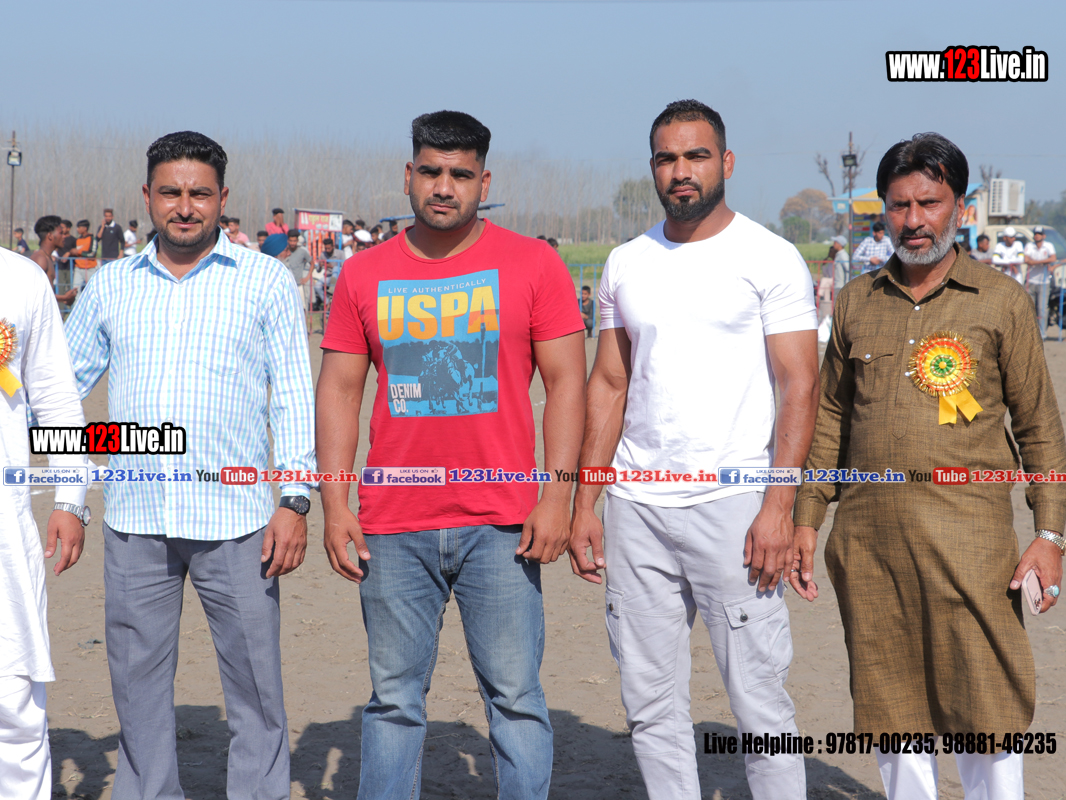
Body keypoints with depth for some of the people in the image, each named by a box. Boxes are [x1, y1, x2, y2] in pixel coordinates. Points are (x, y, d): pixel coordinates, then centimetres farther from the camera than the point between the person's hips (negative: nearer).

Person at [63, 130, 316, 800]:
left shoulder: (266, 281, 4)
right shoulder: (110, 285, 12)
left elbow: (294, 394, 2)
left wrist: (295, 499, -6)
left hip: (235, 520, -3)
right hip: (133, 519, 3)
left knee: (255, 683, 2)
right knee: (138, 682, 10)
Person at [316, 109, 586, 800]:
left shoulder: (533, 264, 2)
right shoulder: (365, 274, 8)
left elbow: (565, 382, 0)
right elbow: (338, 389, 9)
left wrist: (556, 495, -8)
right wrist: (334, 503, 1)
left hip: (502, 526, -2)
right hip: (394, 528, 2)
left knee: (516, 697, 1)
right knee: (395, 700, 8)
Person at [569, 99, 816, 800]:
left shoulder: (770, 258, -1)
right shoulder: (627, 264, 13)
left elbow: (800, 387, -6)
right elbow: (609, 385, 15)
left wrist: (779, 506, -15)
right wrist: (585, 504, 8)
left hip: (732, 502, -5)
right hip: (637, 506, 5)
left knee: (760, 701, -4)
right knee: (651, 704, 8)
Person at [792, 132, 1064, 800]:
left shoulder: (1002, 302, 3)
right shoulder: (857, 302, 12)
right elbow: (831, 417, 17)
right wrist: (806, 520, 12)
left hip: (968, 538, -3)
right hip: (868, 539, 3)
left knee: (985, 705, -3)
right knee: (890, 706, 9)